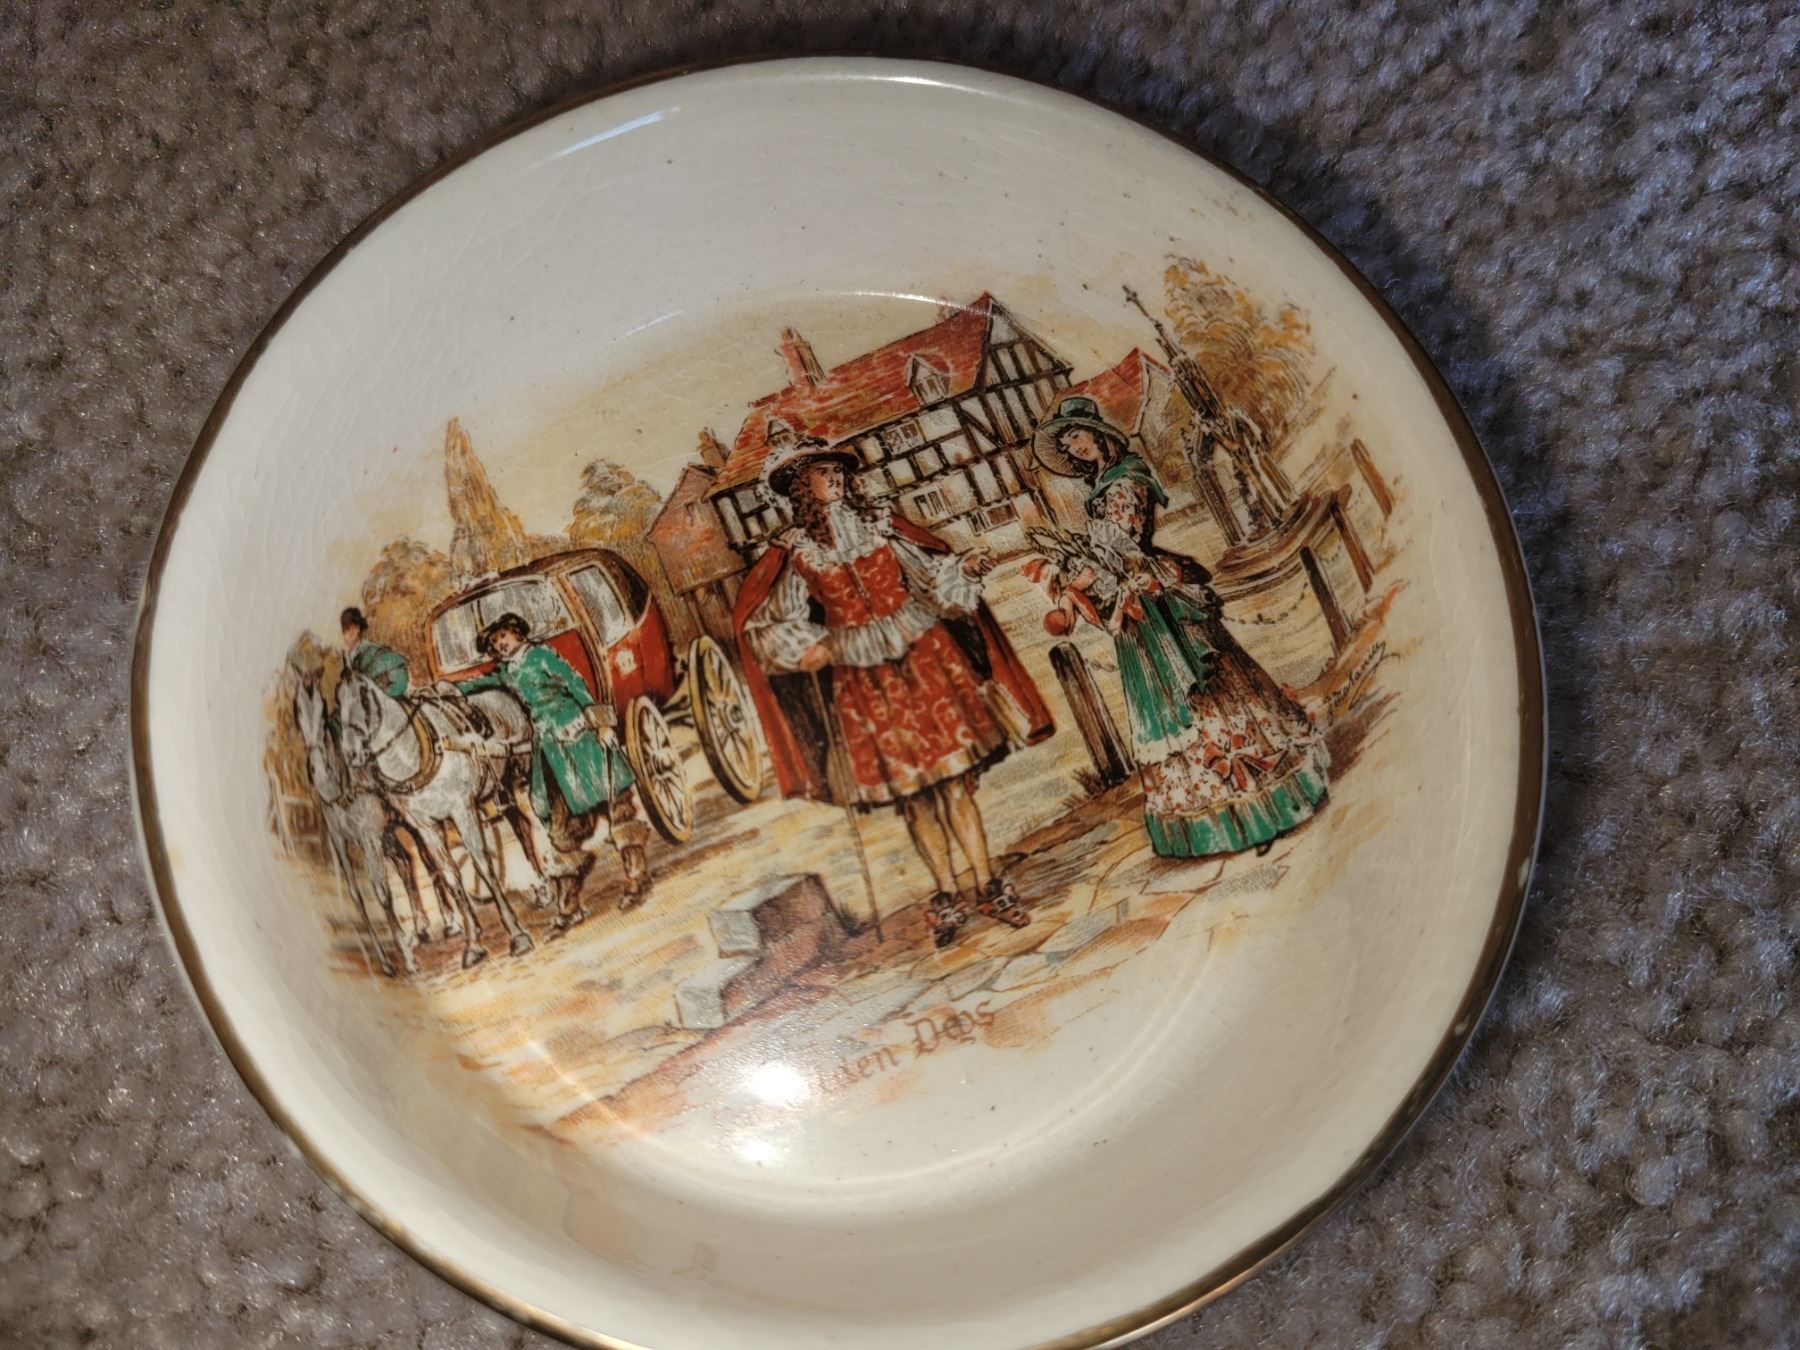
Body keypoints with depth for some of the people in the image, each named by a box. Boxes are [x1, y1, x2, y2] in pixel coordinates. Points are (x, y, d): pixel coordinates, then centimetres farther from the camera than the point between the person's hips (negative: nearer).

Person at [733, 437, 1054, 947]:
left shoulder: (879, 524, 7)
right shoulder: (795, 552, 1)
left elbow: (930, 571, 11)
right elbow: (768, 626, 1)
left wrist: (964, 567, -8)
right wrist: (812, 650, -14)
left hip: (921, 657, 1)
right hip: (862, 680, -1)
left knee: (955, 780, -2)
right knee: (912, 793, 3)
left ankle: (987, 886, 3)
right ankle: (948, 896, 12)